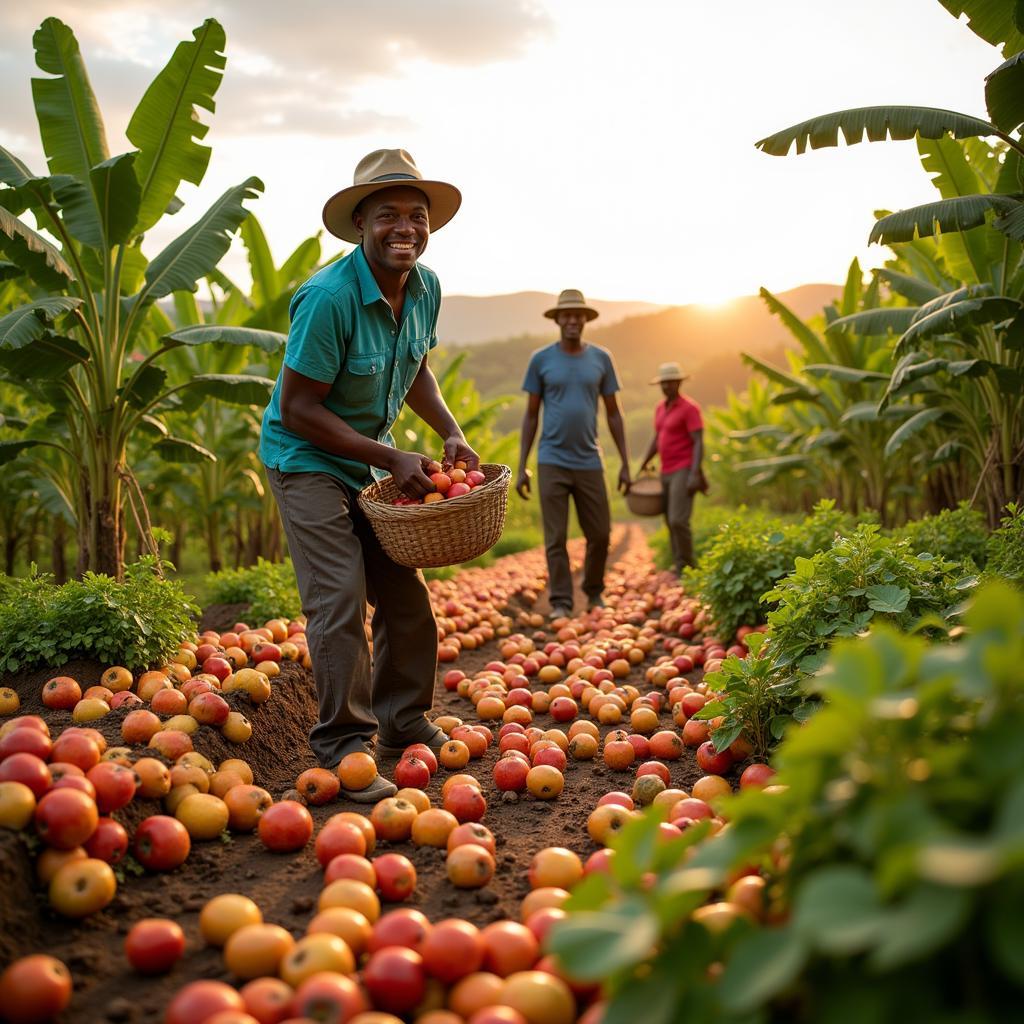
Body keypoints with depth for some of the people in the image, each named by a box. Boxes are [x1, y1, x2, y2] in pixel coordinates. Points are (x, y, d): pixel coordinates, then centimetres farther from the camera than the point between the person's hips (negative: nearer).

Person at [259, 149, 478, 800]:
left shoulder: (426, 288, -3)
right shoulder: (329, 297, -26)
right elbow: (299, 408, -23)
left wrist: (450, 433, -2)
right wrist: (391, 460, -24)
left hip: (375, 456, 7)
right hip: (307, 458, -7)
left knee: (406, 595, 7)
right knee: (341, 600, -12)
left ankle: (405, 724, 24)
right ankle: (345, 746, 2)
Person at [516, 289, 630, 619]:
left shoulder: (601, 358, 6)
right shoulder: (541, 360, 1)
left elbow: (613, 413, 10)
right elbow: (531, 415, 5)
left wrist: (625, 464, 6)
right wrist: (521, 468, 1)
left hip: (589, 463, 2)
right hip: (551, 462, -2)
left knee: (600, 534, 6)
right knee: (556, 538, 0)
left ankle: (594, 592, 27)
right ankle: (561, 603, 9)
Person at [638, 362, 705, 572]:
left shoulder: (689, 408, -11)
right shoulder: (661, 407, 14)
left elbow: (699, 443, -17)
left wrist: (694, 474, -26)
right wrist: (642, 467, 22)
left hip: (684, 471, -8)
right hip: (667, 473, 8)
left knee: (678, 520, -16)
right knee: (671, 522, 8)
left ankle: (687, 567, -2)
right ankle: (679, 567, 15)